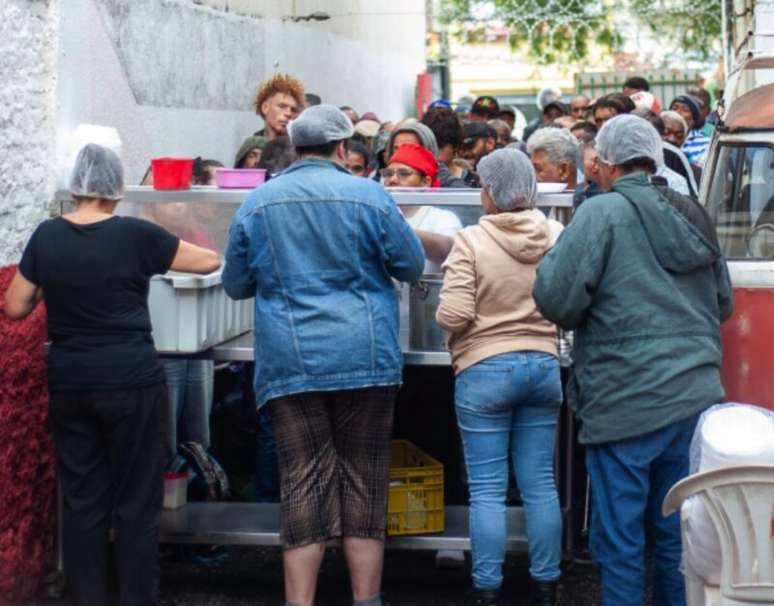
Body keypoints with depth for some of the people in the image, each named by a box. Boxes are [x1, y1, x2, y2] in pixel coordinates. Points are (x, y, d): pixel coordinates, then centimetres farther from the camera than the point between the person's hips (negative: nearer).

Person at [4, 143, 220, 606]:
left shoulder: (47, 236, 1)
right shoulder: (136, 235, -9)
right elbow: (211, 262, 0)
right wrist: (168, 252, 19)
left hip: (69, 384, 4)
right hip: (132, 382, -3)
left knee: (82, 499, 10)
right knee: (136, 503, 4)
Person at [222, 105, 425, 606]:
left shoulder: (257, 203, 4)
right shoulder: (369, 196, -1)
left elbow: (236, 285, 13)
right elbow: (412, 266, 5)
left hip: (290, 361, 1)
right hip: (366, 358, -1)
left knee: (303, 483, 3)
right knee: (364, 483, 7)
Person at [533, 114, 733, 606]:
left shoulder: (602, 212, -8)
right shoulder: (693, 216, 12)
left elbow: (557, 301, -15)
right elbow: (724, 303, 22)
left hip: (627, 404, -6)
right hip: (696, 397, 6)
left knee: (619, 539, 1)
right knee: (679, 533, 12)